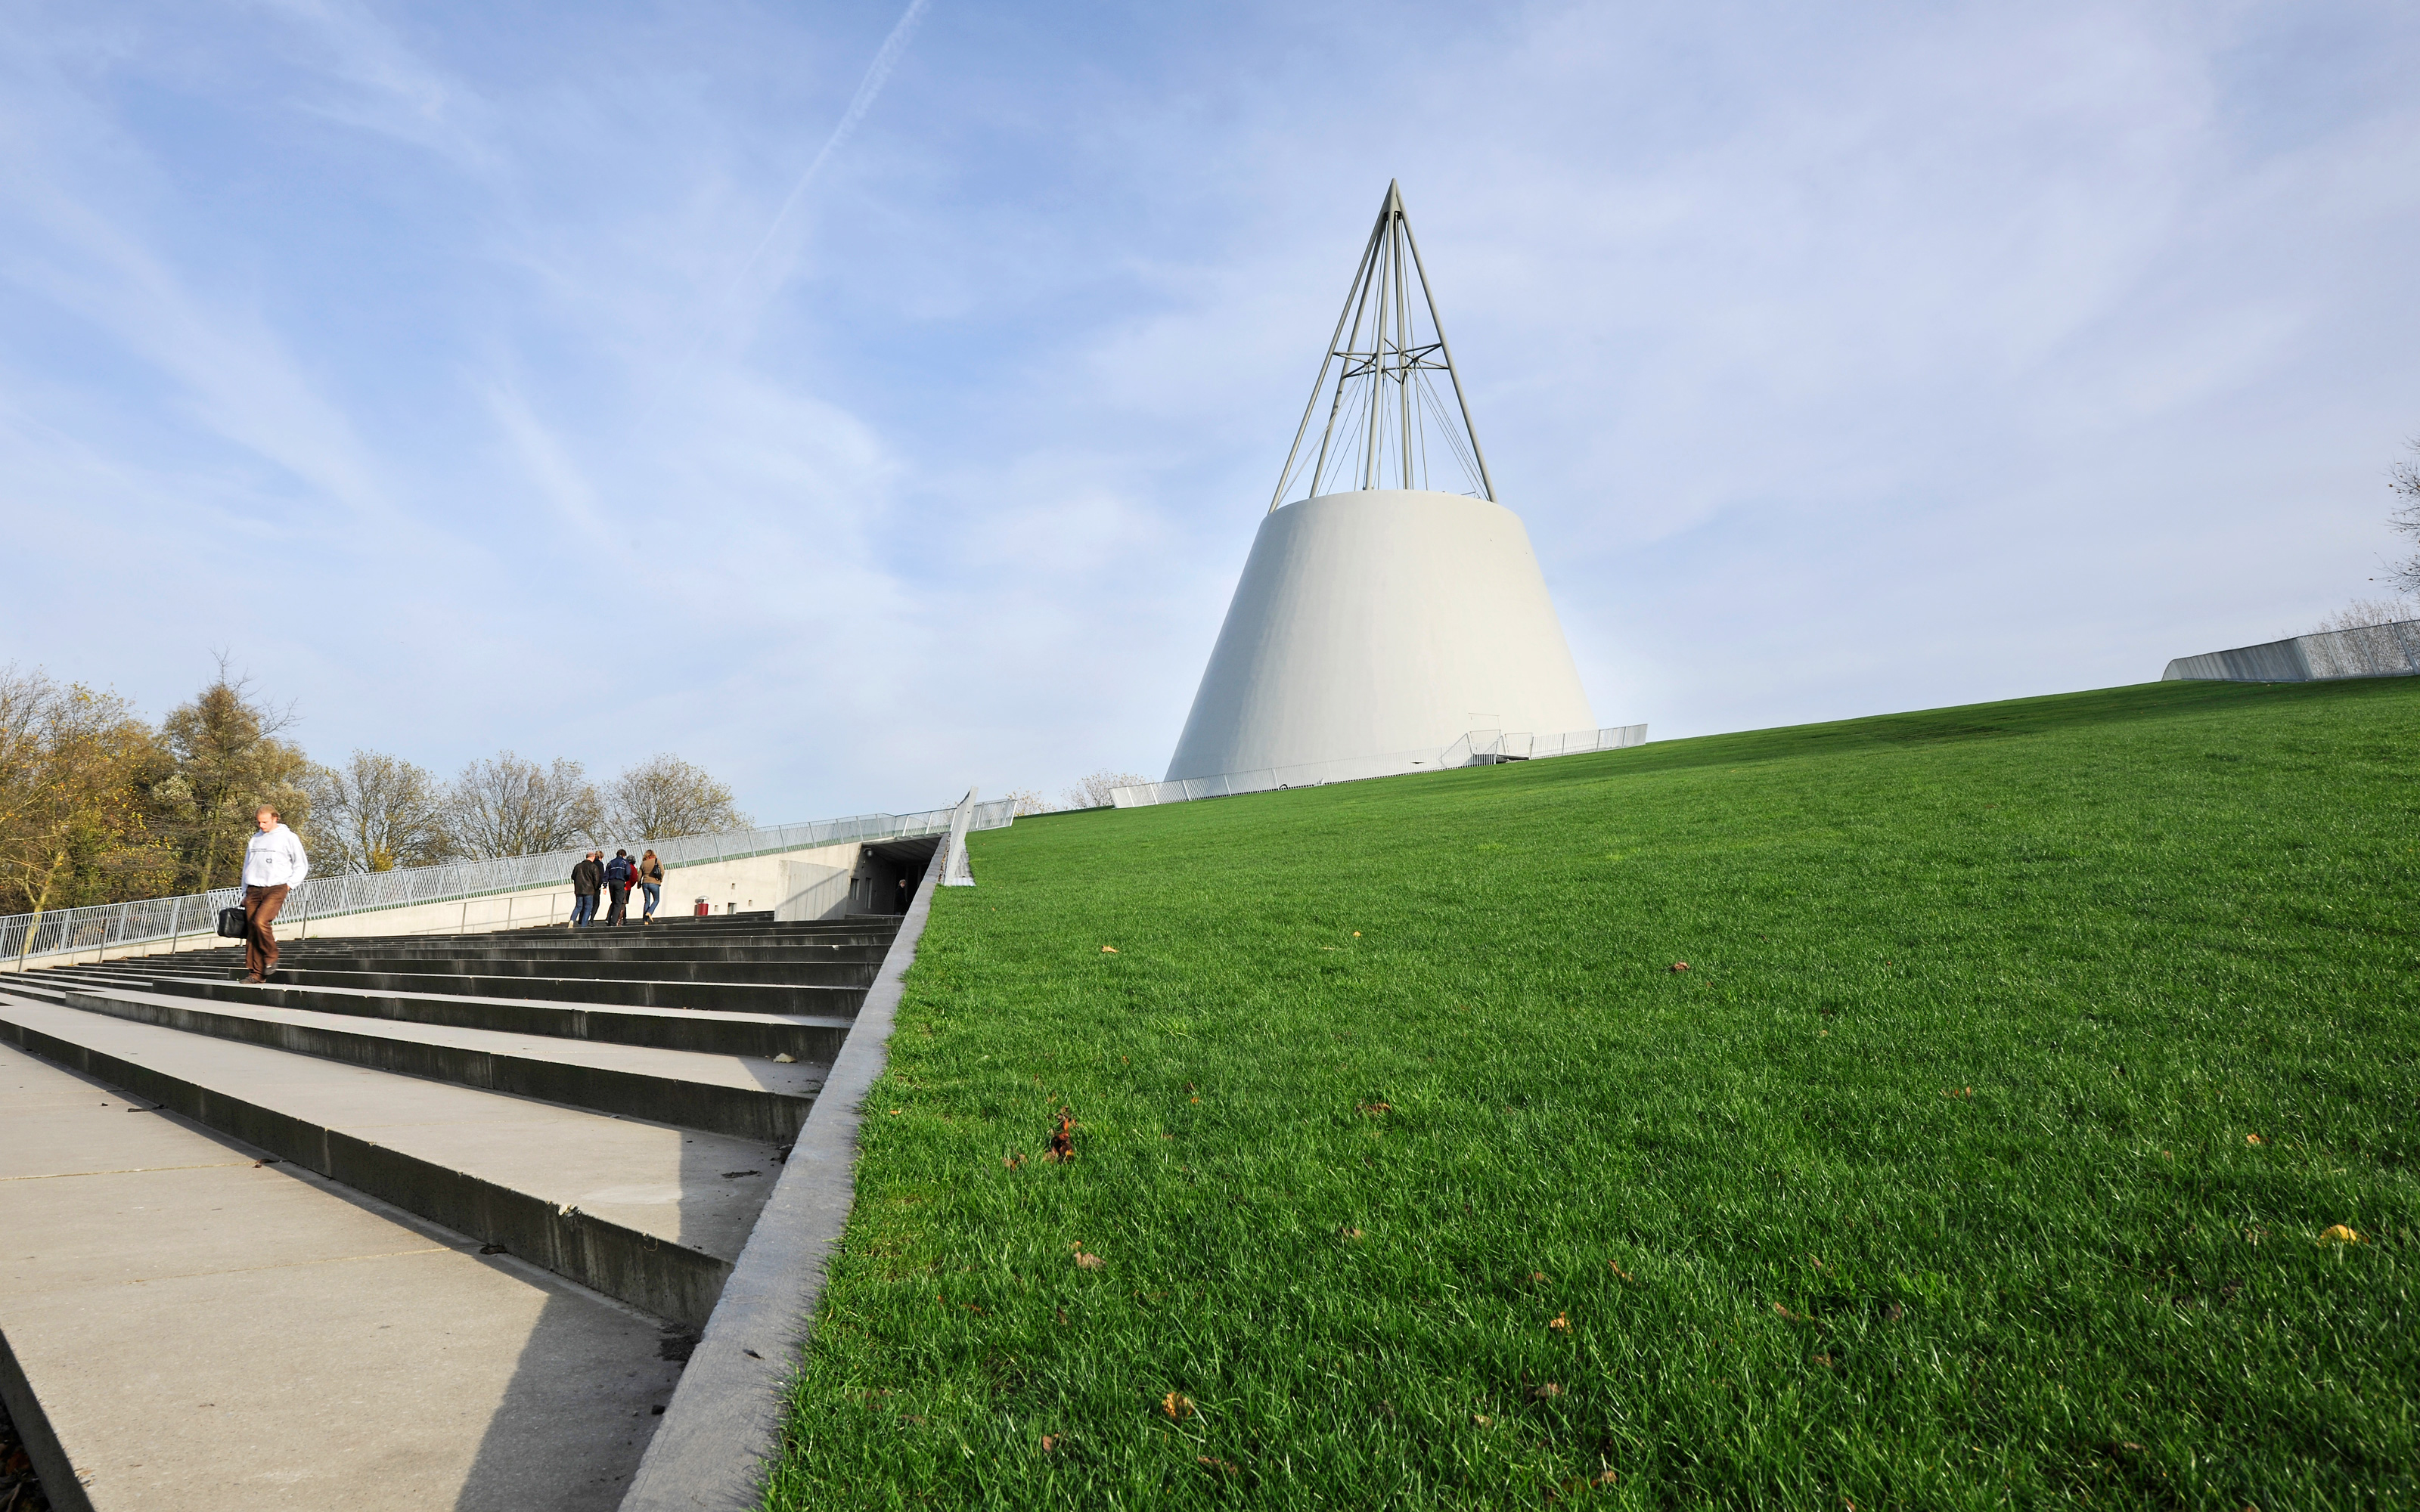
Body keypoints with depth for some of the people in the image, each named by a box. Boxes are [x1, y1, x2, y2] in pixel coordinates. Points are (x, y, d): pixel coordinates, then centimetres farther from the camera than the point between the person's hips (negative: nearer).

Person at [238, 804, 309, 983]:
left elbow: (301, 865, 4)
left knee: (260, 921, -24)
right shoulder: (255, 839, 17)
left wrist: (289, 884, -5)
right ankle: (255, 973, 3)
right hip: (254, 890, 5)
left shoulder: (288, 837, 2)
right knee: (251, 932, 0)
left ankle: (271, 958, -4)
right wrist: (245, 893, 17)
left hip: (276, 889, -5)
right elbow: (247, 867, 22)